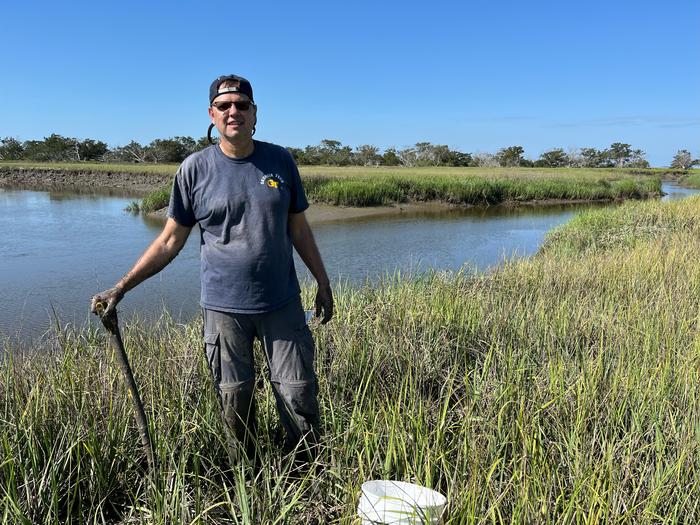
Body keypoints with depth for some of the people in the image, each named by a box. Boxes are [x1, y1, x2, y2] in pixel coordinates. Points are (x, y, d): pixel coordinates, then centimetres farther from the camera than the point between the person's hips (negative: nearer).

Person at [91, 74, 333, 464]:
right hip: (224, 308, -1)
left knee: (299, 395, 5)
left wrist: (323, 282, 9)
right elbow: (171, 240, 2)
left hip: (283, 304, 1)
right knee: (235, 403, 10)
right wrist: (120, 288, -2)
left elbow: (299, 229, 9)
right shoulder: (195, 168, -2)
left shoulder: (280, 160, 2)